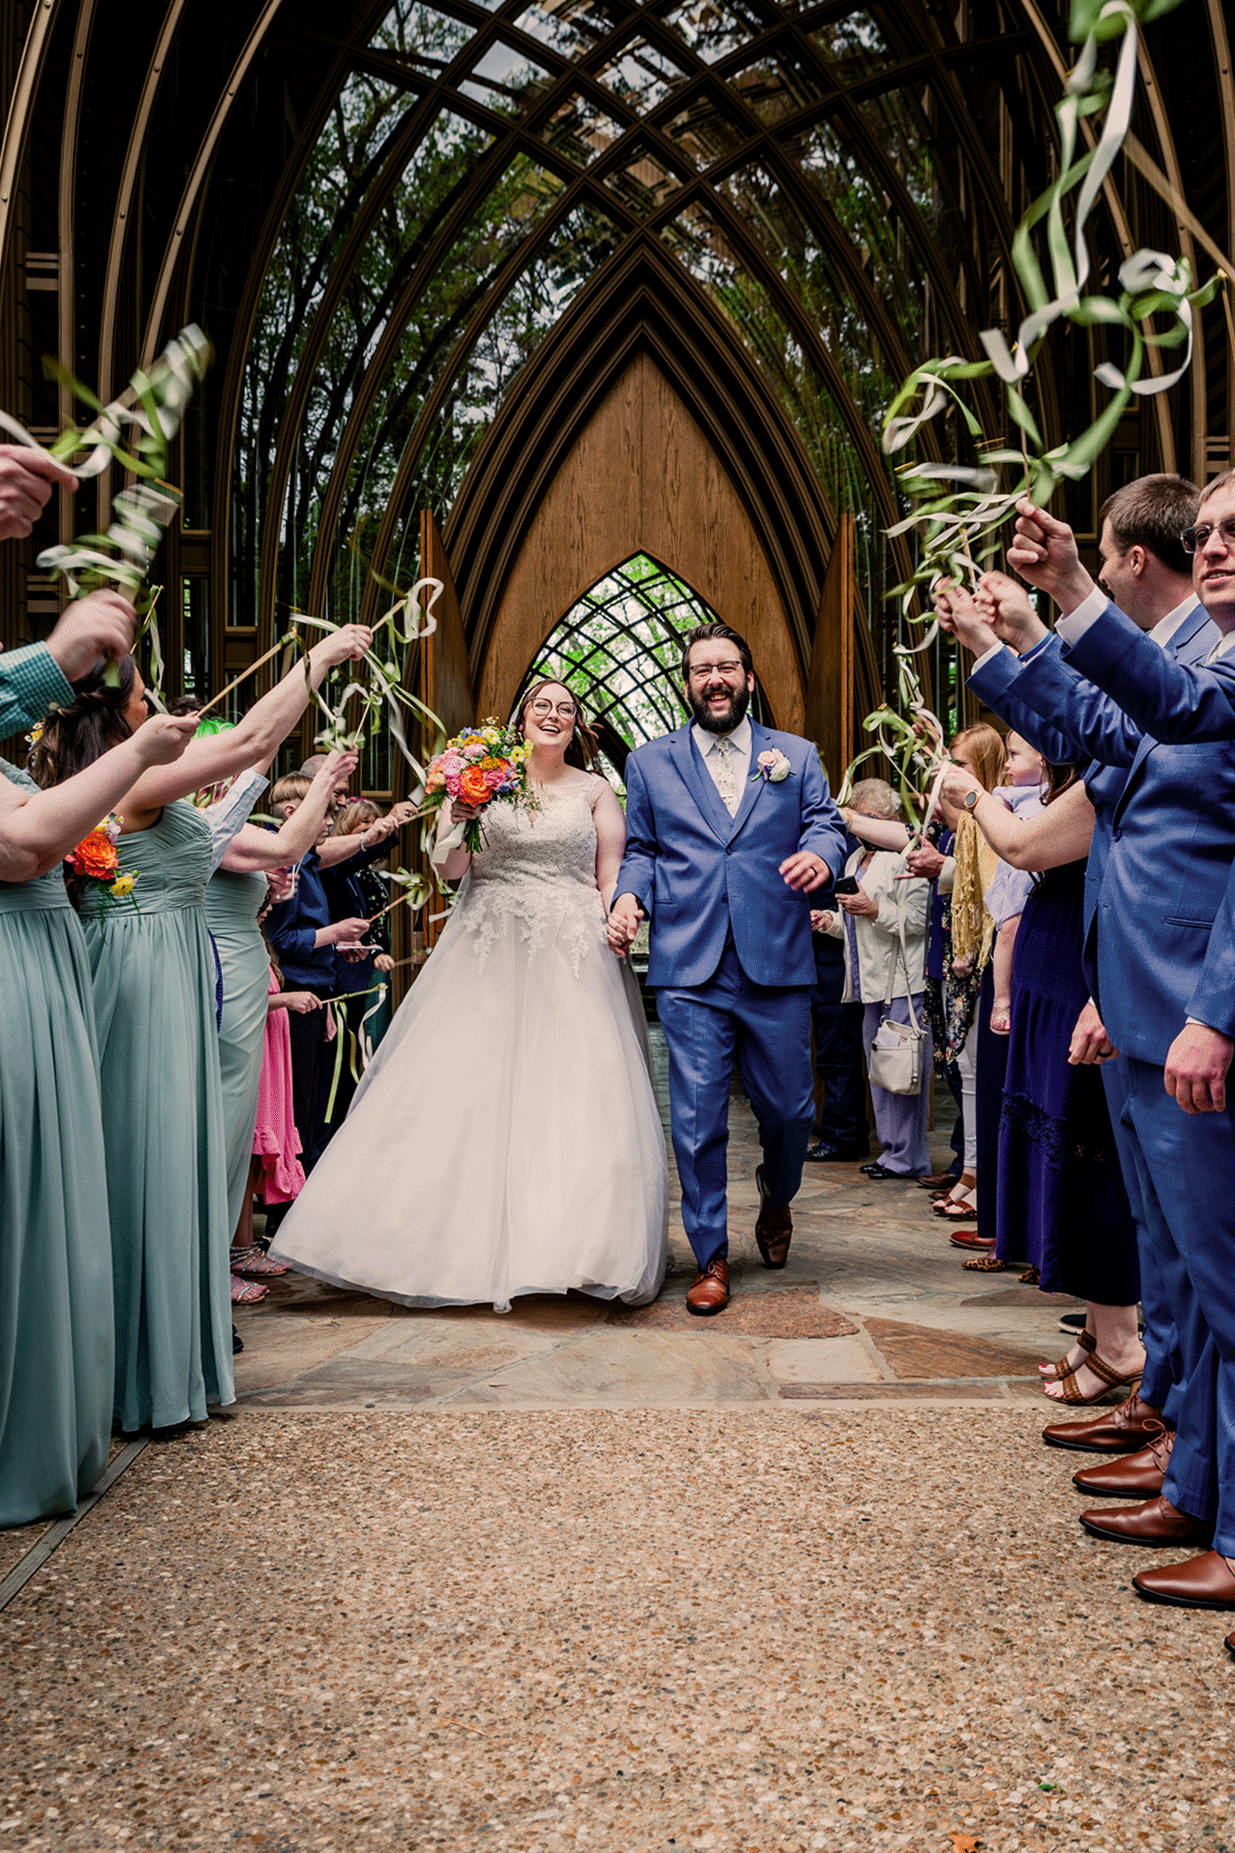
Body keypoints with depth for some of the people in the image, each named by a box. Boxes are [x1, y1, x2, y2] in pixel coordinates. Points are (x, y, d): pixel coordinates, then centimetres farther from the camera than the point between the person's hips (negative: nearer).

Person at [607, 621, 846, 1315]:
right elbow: (641, 850, 15)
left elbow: (826, 823, 7)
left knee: (790, 1110, 7)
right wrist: (630, 896, -5)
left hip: (778, 966, 1)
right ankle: (711, 1256, 13)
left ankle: (777, 1197, 40)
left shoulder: (797, 755, 14)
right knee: (697, 1119, -1)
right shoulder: (650, 762, 14)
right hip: (690, 970, 0)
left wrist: (820, 853, -16)